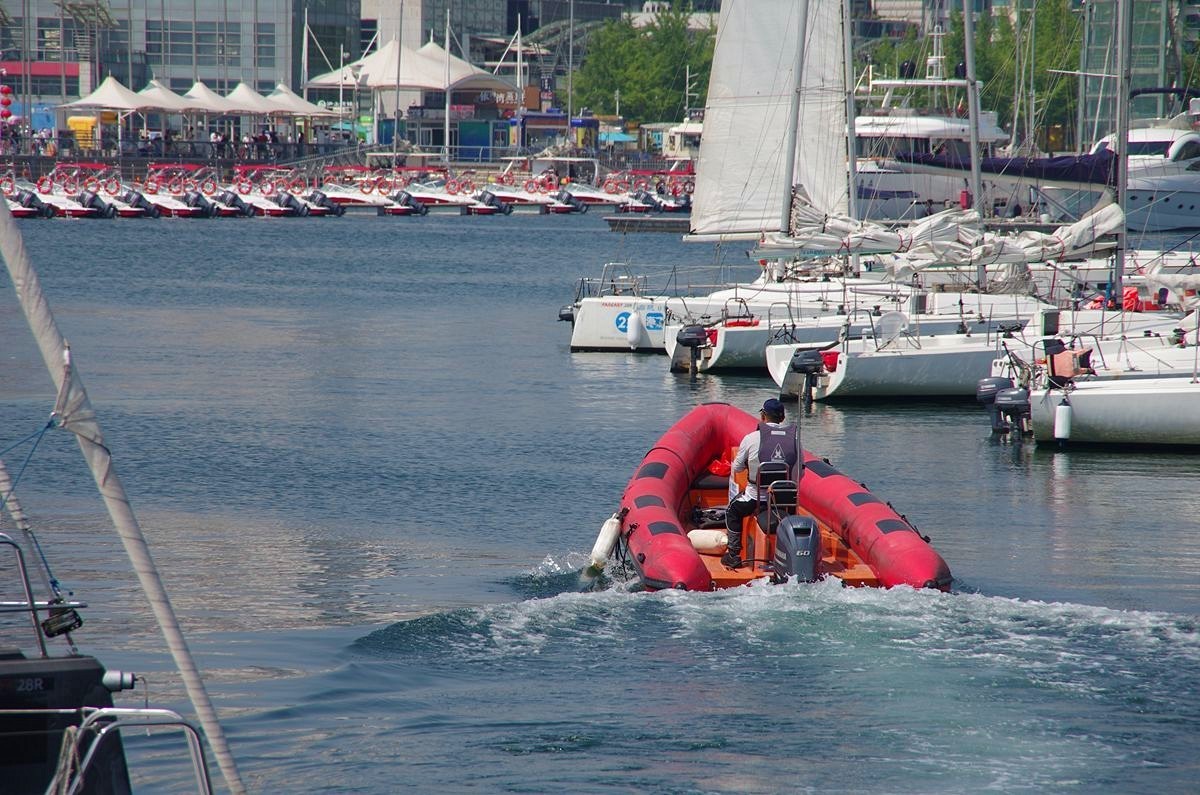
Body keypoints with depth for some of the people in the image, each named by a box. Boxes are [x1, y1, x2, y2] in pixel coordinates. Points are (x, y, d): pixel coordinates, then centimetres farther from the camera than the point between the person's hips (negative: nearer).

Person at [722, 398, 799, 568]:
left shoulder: (751, 439, -9)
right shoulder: (794, 438, -2)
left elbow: (737, 468, 4)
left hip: (757, 500, -2)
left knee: (733, 511, 26)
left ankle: (733, 555, 23)